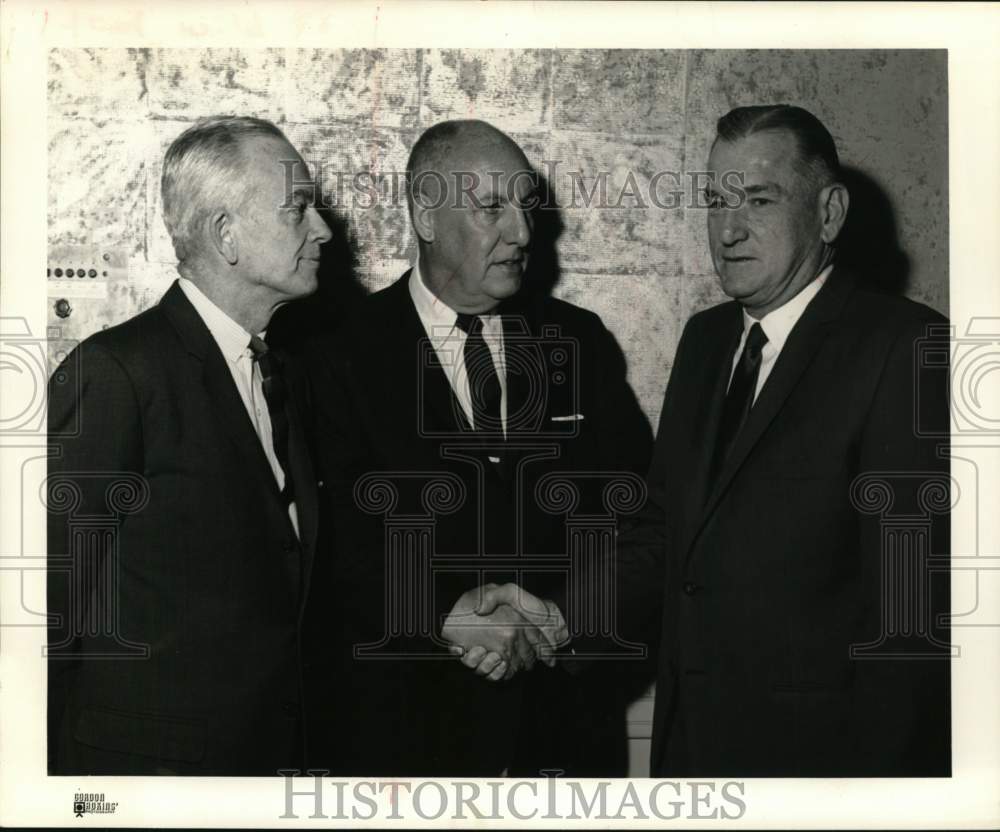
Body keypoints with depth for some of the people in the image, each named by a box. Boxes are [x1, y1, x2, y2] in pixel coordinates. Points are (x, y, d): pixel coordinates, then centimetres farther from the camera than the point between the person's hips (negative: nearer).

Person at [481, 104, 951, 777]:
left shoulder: (907, 348, -14)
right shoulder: (706, 338, 10)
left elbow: (915, 596, -18)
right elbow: (668, 527, 10)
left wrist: (877, 773, -20)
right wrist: (561, 614, -6)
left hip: (815, 747, -6)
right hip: (691, 738, 7)